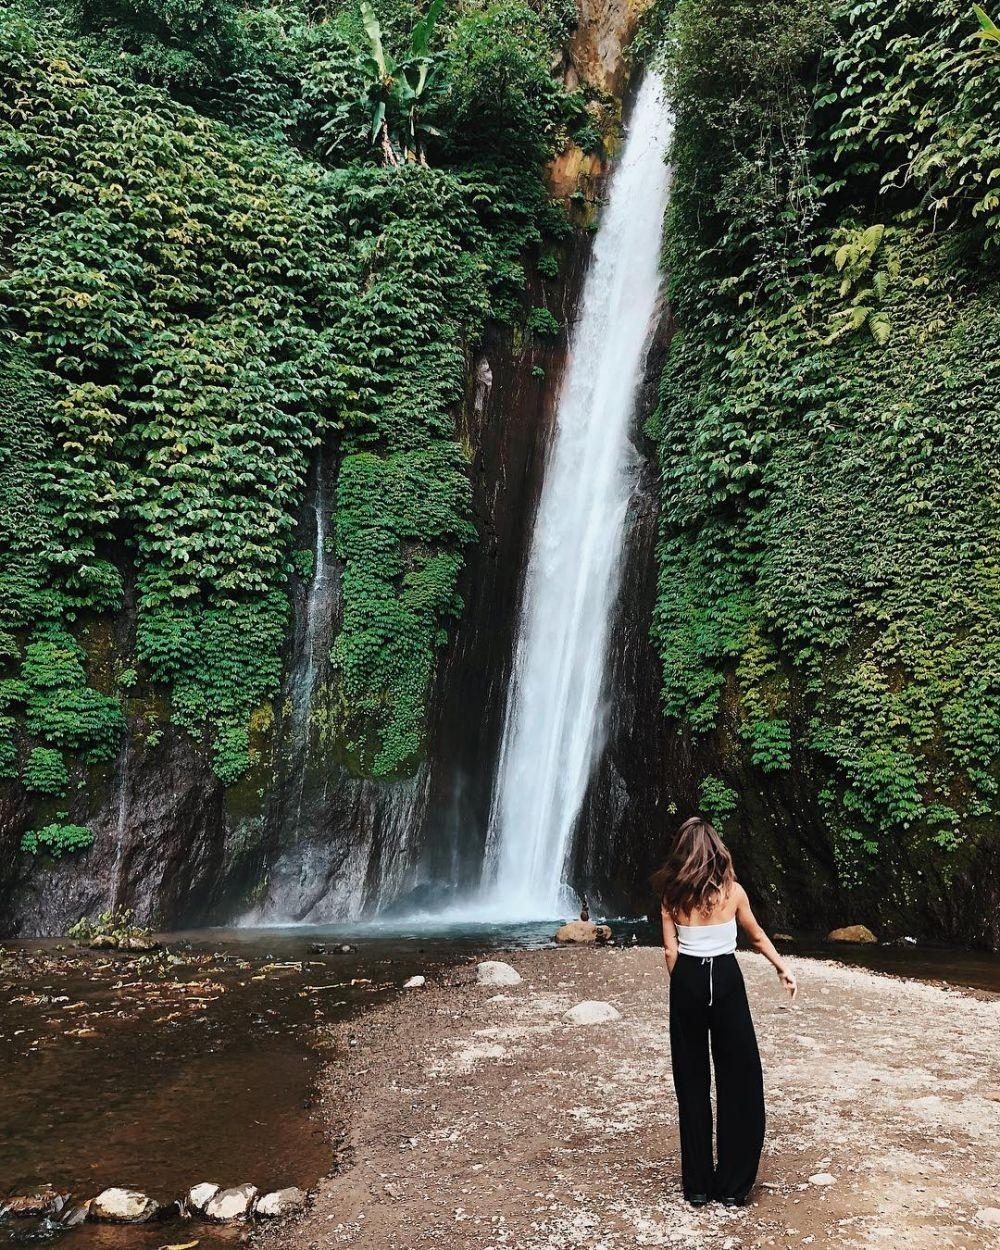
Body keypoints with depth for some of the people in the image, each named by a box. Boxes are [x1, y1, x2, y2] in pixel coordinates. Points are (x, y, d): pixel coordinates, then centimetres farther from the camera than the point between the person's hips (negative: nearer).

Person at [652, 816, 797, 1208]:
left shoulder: (672, 896, -2)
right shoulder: (732, 891, -2)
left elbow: (670, 950, -2)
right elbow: (758, 937, 12)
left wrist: (681, 986, 11)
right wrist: (782, 969, 27)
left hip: (687, 981, 1)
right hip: (725, 978, -1)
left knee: (691, 1080, 11)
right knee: (738, 1079, 10)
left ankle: (697, 1184, 19)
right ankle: (732, 1185, 15)